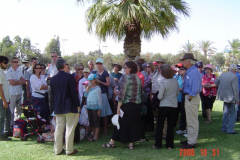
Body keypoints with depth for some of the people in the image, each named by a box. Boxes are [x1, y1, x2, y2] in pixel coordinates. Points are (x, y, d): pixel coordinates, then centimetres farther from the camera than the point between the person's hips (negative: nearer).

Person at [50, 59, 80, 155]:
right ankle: (69, 150, 10)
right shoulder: (70, 77, -13)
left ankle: (57, 150, 19)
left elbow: (52, 94, 12)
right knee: (69, 129, 3)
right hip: (70, 107, -5)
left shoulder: (53, 79, 5)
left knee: (59, 129, 12)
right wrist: (78, 105, -5)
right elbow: (74, 93, -14)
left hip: (58, 108, 6)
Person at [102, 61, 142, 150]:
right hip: (137, 105, 6)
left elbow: (122, 93, -17)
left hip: (127, 105, -6)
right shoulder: (138, 78, 7)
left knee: (121, 123, 4)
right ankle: (131, 143, 18)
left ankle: (112, 142, 16)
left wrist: (118, 107, -15)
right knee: (134, 123, 12)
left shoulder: (126, 77, -14)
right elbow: (140, 92, 13)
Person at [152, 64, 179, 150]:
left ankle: (158, 144, 11)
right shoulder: (175, 81, 0)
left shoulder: (163, 83, -17)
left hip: (164, 106, -5)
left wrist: (157, 95, 6)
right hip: (174, 105, 5)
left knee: (159, 125, 7)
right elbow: (178, 93, 10)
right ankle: (170, 145, 15)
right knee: (171, 125, 11)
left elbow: (160, 97, -15)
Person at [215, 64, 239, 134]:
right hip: (230, 97, -7)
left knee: (226, 112, 19)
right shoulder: (234, 77, -16)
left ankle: (224, 128, 25)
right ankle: (230, 130, 2)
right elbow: (236, 89, -16)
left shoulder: (222, 75, 4)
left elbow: (216, 82, 12)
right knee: (233, 114, 3)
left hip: (223, 96, 7)